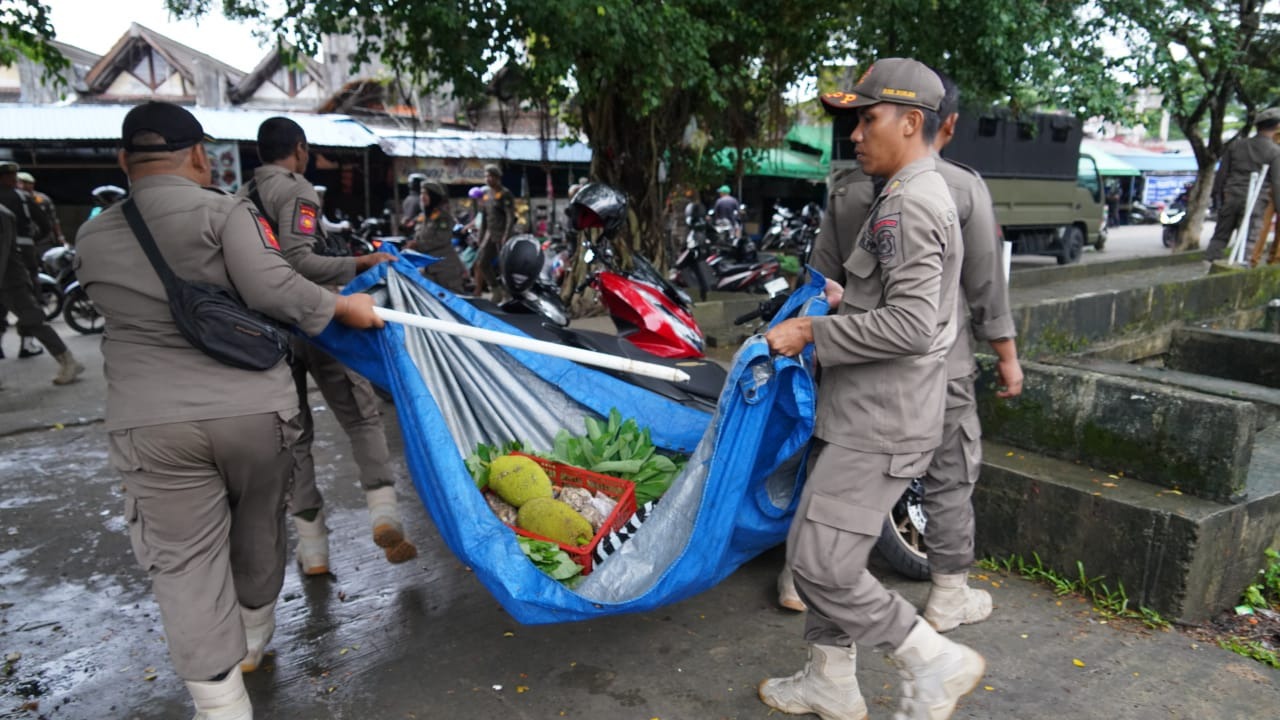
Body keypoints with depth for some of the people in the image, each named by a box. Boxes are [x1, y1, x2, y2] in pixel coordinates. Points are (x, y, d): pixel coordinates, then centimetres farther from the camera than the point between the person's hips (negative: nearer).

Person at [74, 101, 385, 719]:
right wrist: (342, 307, -4)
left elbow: (135, 312, 15)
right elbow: (273, 289, -17)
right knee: (258, 532, 21)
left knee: (184, 561, 8)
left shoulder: (91, 238, 8)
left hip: (152, 425, 2)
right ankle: (252, 641, 42)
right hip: (253, 410, -1)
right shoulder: (224, 211, -7)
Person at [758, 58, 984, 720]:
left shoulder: (909, 206, -16)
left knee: (818, 561, -8)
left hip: (880, 424, -11)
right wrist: (847, 300, 14)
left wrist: (814, 333, -19)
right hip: (859, 414, 11)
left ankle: (936, 662, 10)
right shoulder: (918, 196, 17)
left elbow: (911, 325, -26)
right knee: (822, 553, 16)